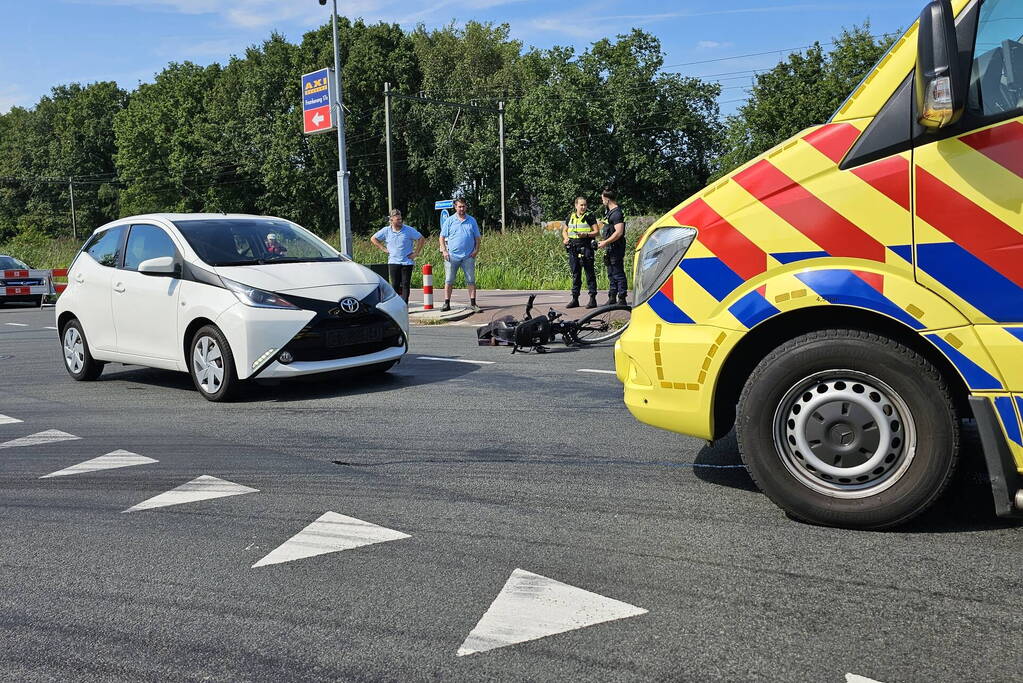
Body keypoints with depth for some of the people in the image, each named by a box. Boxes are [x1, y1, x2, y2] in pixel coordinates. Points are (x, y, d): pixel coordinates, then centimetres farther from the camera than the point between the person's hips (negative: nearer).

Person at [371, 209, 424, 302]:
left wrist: (416, 253, -2)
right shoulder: (386, 231, 3)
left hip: (407, 262, -1)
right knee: (395, 285, 0)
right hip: (393, 262, 1)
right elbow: (373, 239, 14)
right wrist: (383, 248, 6)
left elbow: (422, 239, 2)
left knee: (406, 284, -2)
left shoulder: (409, 230, -2)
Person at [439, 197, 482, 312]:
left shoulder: (472, 221, 11)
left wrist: (476, 249, 0)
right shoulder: (449, 221, 5)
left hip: (468, 256, 1)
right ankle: (447, 304, 6)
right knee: (449, 281, 1)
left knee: (471, 280, 2)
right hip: (452, 256, -1)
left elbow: (478, 237, 14)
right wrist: (444, 251, -5)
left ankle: (473, 303, 7)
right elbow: (442, 237, 6)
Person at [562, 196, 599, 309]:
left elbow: (597, 232, -2)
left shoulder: (589, 216, 0)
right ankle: (575, 299, 15)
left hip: (586, 248, -5)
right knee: (575, 274, 9)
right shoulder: (570, 217, 14)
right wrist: (566, 238, 5)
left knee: (589, 273, -4)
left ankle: (593, 299, -2)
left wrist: (586, 234, -19)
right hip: (573, 249, 5)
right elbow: (564, 231, 26)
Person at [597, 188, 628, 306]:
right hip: (610, 249, 11)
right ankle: (612, 299, 21)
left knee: (618, 274, -7)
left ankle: (622, 299, -3)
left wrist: (605, 243, -20)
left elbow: (619, 232, -24)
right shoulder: (609, 212, 16)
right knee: (611, 275, 14)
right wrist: (604, 242, 17)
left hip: (616, 248, -11)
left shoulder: (617, 213, -16)